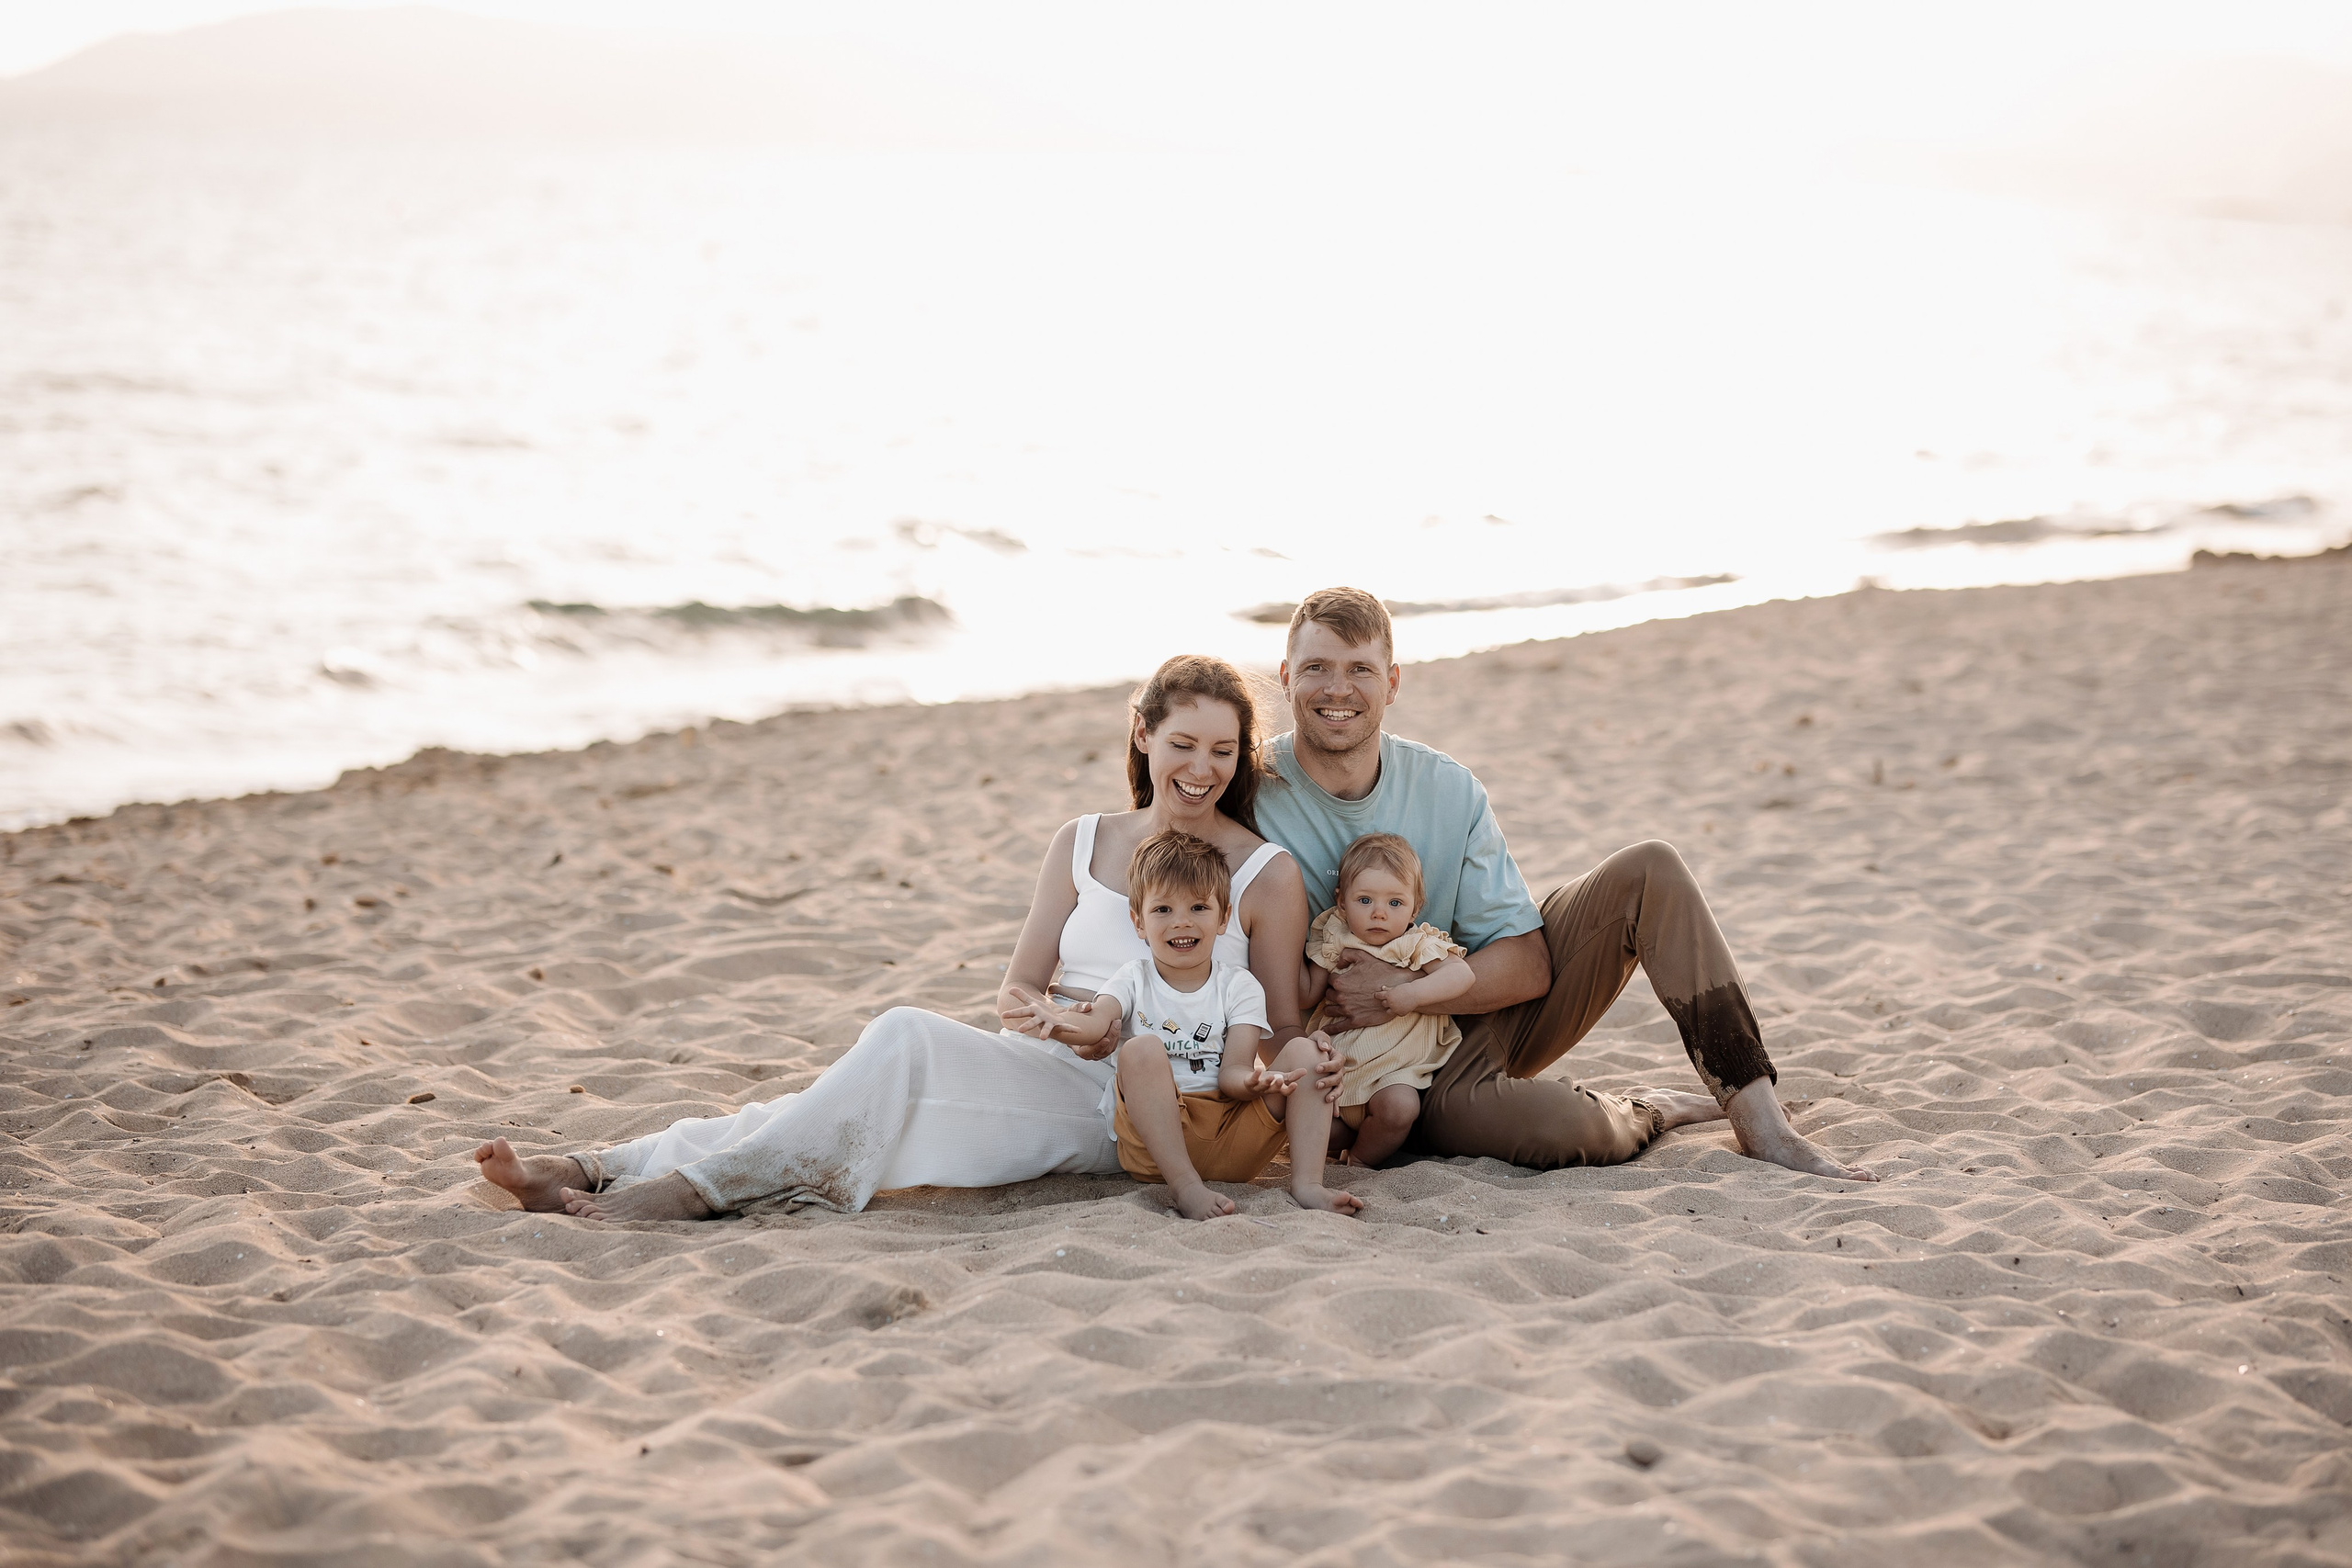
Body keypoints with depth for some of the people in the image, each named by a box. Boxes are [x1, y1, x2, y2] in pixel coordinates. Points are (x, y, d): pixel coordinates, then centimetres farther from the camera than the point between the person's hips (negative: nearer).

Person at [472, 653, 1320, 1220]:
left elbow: (1280, 1033, 5)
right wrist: (1022, 1007, -12)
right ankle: (599, 1170, -30)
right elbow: (1022, 986, 12)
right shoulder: (1083, 844, 14)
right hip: (1044, 1069, 5)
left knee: (906, 1038, -29)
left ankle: (702, 1186, -32)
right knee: (886, 1061, -23)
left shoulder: (1267, 876, 2)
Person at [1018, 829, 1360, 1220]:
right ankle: (1186, 1187, -36)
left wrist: (1252, 1081, -29)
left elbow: (1232, 1072, -3)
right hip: (1154, 1142, -1)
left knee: (1307, 1050, -12)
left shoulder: (1239, 986, 11)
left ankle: (1307, 1183, -25)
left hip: (1234, 1141, 2)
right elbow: (1097, 1022, -13)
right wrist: (1064, 1023, -38)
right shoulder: (1134, 979, 10)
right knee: (1141, 1049, -28)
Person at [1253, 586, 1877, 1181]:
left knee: (1650, 870, -12)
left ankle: (1761, 1123, -13)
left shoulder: (1448, 790, -5)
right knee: (1557, 1124, -36)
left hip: (1485, 1011, 5)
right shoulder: (1249, 798, -14)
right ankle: (1651, 1113, 1)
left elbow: (1529, 965, -7)